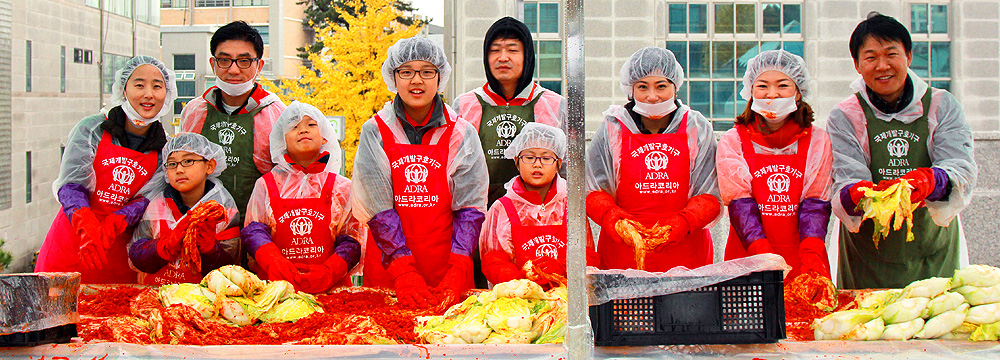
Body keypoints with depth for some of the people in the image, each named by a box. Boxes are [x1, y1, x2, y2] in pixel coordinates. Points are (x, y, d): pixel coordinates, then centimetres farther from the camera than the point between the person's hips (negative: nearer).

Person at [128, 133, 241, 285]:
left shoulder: (225, 209, 1)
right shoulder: (157, 204, 5)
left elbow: (228, 269, -4)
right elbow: (135, 258, -1)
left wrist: (208, 244, -21)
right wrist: (171, 243, -16)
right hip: (155, 292, 0)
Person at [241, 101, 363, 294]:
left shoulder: (342, 187, 12)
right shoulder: (266, 185, 14)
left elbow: (352, 240, 4)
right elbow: (253, 230, 5)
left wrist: (328, 272, -15)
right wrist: (275, 263, -16)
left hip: (330, 288, -1)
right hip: (277, 287, 1)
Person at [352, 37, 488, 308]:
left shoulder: (461, 133, 0)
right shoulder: (375, 132, -1)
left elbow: (470, 207, -6)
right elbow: (378, 207, -9)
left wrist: (457, 271, -20)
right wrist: (404, 272, -21)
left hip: (448, 268, 0)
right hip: (387, 270, 0)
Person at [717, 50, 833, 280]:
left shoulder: (818, 141, 9)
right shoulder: (732, 142, 5)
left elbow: (816, 204, 0)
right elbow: (740, 204, -5)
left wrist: (812, 257, -17)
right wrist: (765, 257, -19)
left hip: (803, 261, 1)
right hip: (747, 261, -1)